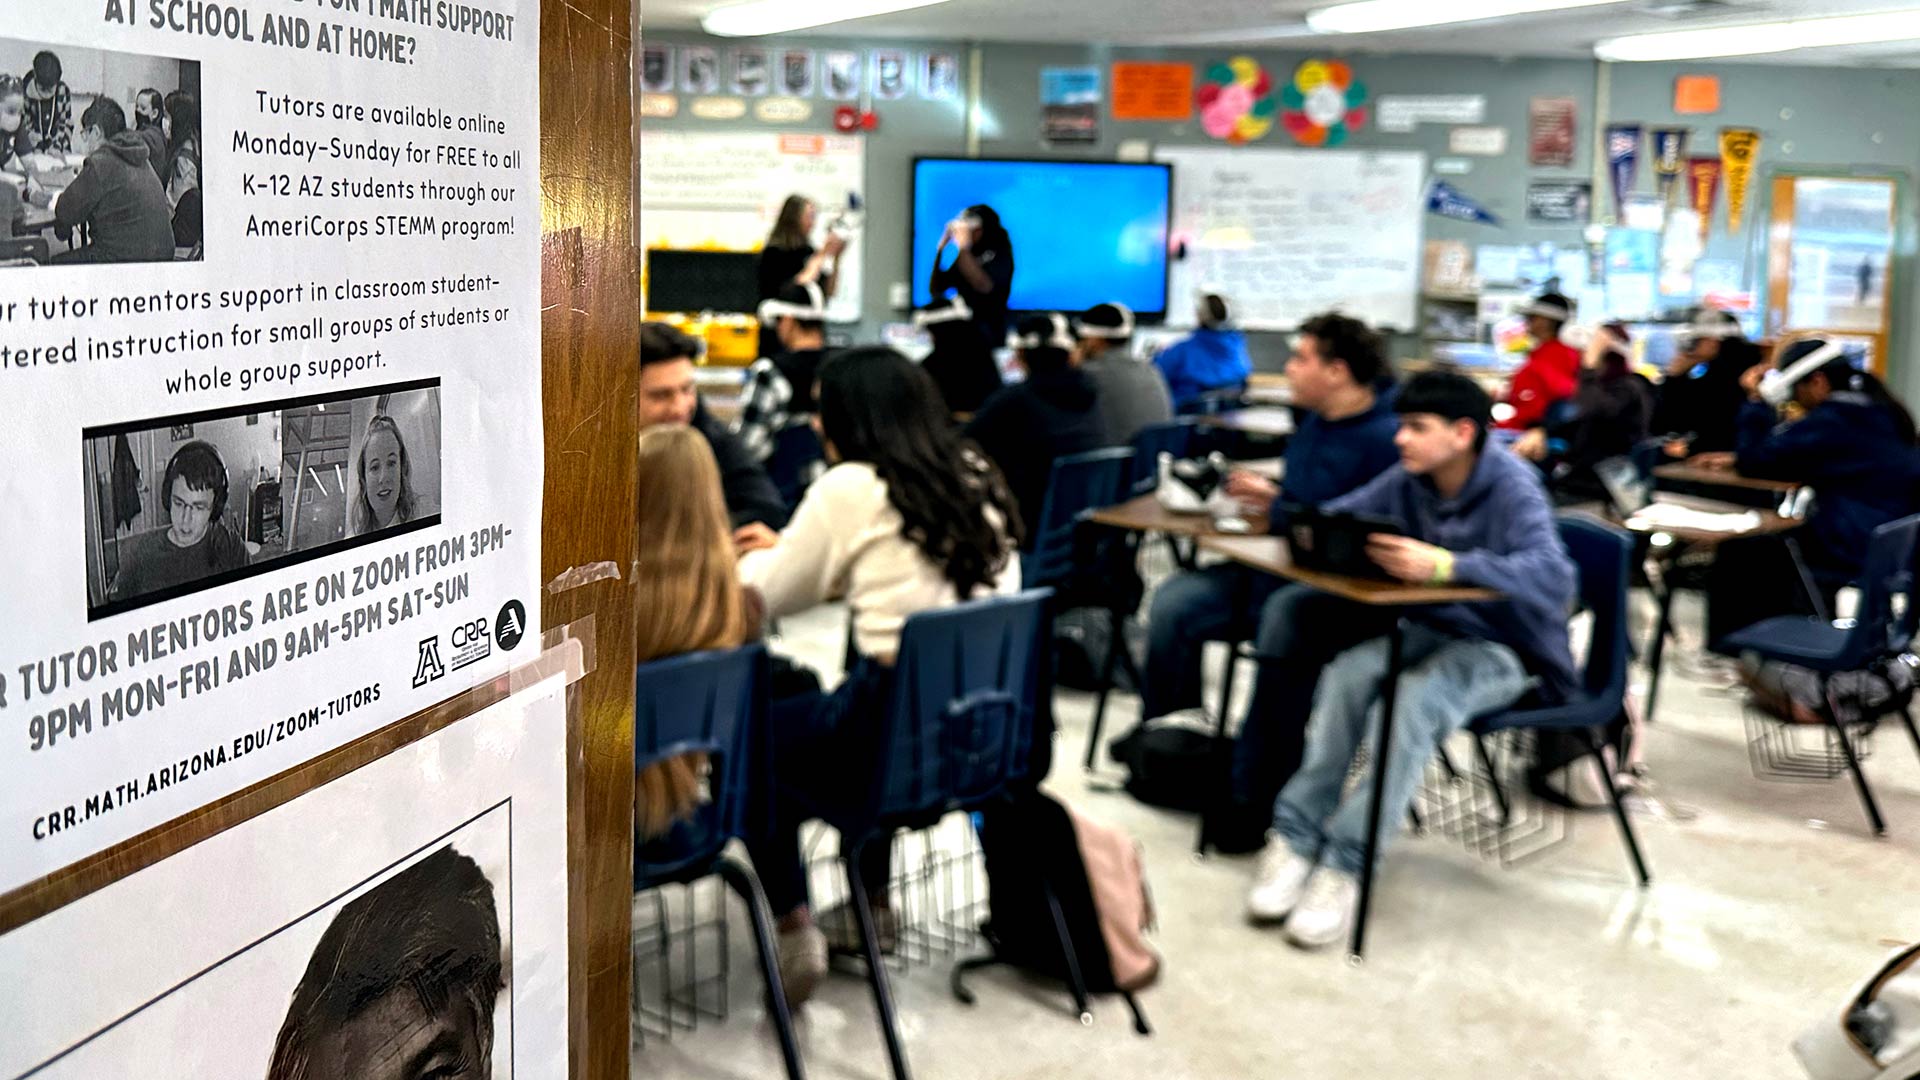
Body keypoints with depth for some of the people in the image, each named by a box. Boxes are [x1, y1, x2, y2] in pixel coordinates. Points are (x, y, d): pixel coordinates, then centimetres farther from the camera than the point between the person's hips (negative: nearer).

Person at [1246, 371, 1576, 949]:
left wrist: (1444, 565, -46)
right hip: (1433, 631, 6)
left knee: (1415, 699, -34)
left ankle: (1345, 861, -29)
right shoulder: (1408, 480, -1)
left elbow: (1553, 577, -34)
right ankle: (1297, 835, -21)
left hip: (1505, 649, -5)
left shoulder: (1512, 487, -19)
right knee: (1347, 673, -25)